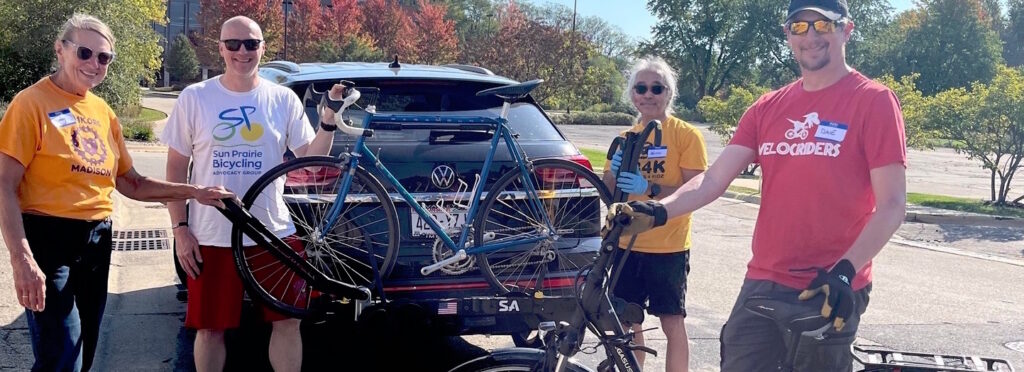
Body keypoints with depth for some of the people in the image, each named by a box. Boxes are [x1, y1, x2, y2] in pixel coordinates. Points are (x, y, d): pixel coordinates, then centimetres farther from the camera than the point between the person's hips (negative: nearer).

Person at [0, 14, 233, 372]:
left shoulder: (103, 112, 12)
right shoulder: (33, 102, -8)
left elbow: (131, 184, 16)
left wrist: (193, 192, 4)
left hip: (97, 240, 7)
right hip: (49, 238, -7)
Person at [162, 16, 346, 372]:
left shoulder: (283, 99, 2)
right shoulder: (194, 98, -1)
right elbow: (176, 168, 2)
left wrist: (329, 121, -15)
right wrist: (180, 228, -4)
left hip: (274, 233, 1)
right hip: (212, 236, -1)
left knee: (287, 321, 7)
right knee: (210, 328, 8)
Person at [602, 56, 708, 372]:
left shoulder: (686, 135, -7)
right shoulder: (626, 138, 9)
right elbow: (609, 192, 11)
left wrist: (650, 189, -27)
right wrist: (613, 173, -11)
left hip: (668, 248, -5)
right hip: (627, 245, 5)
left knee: (672, 323, 1)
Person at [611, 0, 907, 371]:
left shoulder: (873, 101, -5)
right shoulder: (767, 108, 10)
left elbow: (892, 205, -10)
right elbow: (713, 179, 1)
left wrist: (845, 271, -22)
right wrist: (658, 211, -16)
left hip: (830, 292, -4)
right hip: (763, 285, 4)